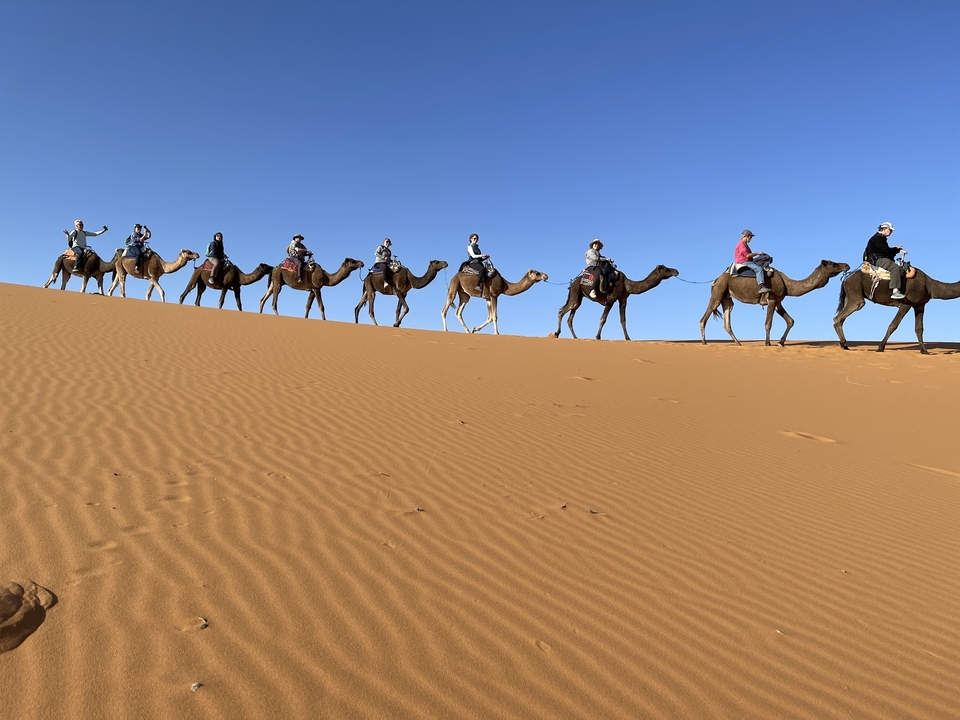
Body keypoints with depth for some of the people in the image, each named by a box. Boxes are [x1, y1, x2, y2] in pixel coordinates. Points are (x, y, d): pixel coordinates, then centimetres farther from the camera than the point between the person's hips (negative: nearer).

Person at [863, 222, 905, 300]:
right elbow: (886, 250, -15)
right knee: (895, 268, -28)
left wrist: (898, 250, 5)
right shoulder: (877, 238, -7)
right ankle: (895, 291, -38)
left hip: (881, 260, 11)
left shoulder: (881, 238, 25)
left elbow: (887, 251, 20)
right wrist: (897, 249, -1)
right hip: (877, 260, -11)